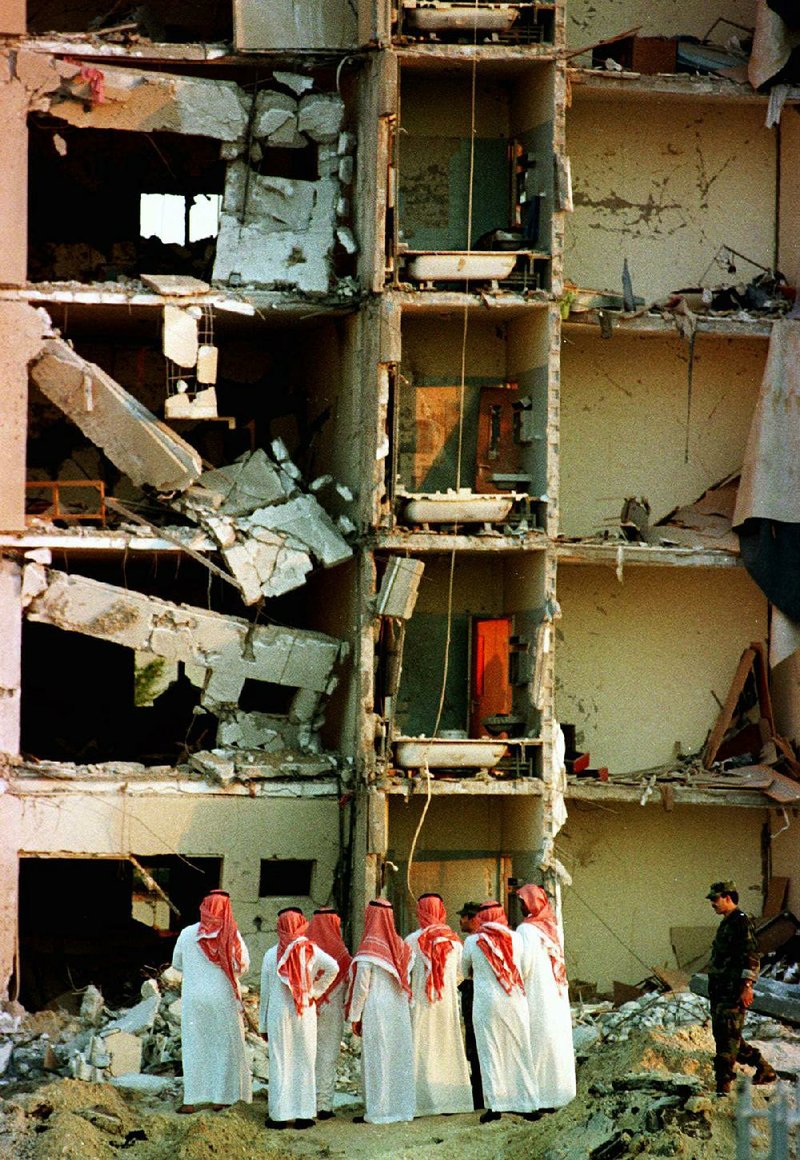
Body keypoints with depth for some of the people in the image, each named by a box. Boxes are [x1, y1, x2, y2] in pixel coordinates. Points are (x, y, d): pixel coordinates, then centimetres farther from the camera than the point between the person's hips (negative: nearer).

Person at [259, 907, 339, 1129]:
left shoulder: (272, 955, -2)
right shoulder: (310, 950, -3)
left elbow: (265, 992, 2)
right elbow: (332, 968, -18)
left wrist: (263, 1025, 10)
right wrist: (316, 991, -4)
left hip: (278, 1014, -1)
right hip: (305, 1014, 1)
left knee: (280, 1063, 4)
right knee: (304, 1063, 7)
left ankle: (279, 1114, 3)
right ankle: (304, 1114, 8)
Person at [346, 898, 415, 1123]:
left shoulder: (369, 947, -12)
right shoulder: (399, 945, 5)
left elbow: (361, 986, -12)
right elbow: (406, 980, 9)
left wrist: (355, 1016, -5)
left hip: (376, 1011, -6)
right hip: (399, 1010, 6)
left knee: (375, 1059, -2)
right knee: (399, 1057, 10)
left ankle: (377, 1111, -1)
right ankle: (402, 1107, 13)